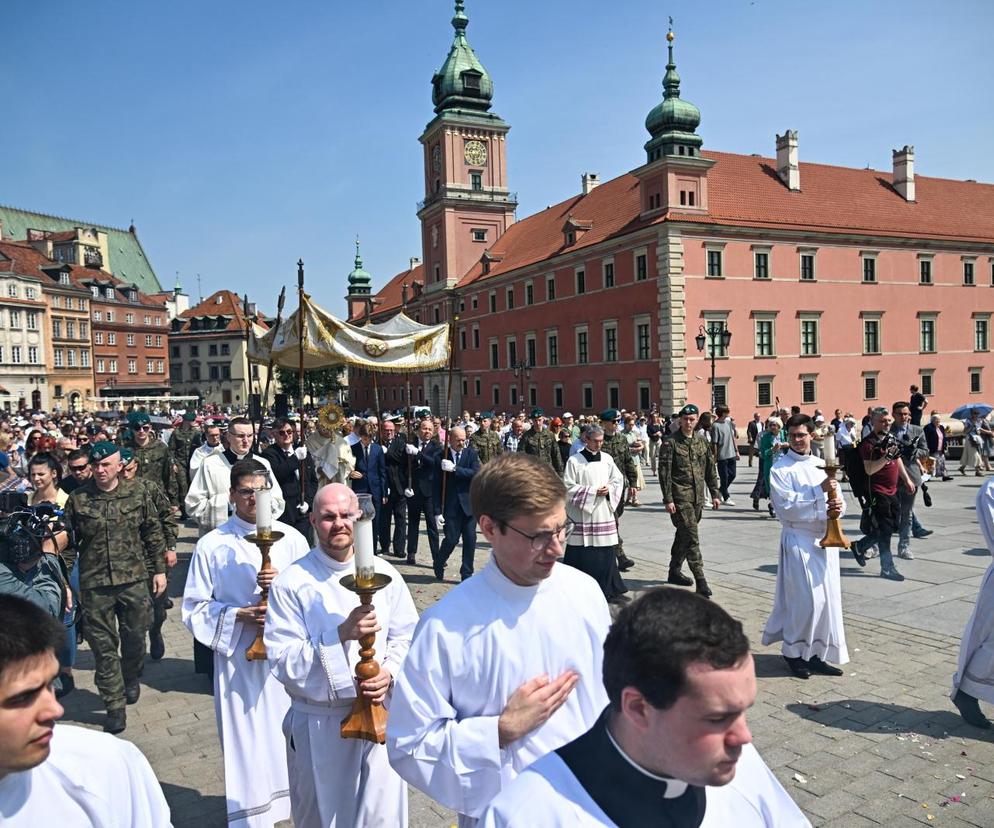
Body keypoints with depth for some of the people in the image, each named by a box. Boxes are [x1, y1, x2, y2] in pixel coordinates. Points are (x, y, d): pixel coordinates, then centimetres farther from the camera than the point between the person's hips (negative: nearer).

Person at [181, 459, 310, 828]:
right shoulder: (212, 545, -4)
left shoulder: (291, 538, -1)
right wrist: (239, 615, -14)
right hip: (239, 657, -1)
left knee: (289, 733, 11)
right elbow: (194, 608, 0)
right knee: (247, 739, 7)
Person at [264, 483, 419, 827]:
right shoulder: (292, 582, -11)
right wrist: (342, 634, -28)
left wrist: (389, 673, -16)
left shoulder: (383, 574, -2)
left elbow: (406, 637, 3)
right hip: (318, 724, -2)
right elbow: (282, 660, -16)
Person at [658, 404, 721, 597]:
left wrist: (715, 494, 12)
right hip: (680, 497, -6)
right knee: (691, 538, -10)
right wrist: (668, 499, -14)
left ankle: (674, 572, 29)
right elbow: (664, 472, -9)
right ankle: (700, 581, -10)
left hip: (698, 497, 6)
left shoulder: (702, 441, 11)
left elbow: (710, 469, 16)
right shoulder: (670, 442, -7)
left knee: (683, 536, 16)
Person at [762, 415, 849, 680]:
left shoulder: (822, 465, 10)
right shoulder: (781, 468, -7)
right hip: (798, 539, -6)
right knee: (806, 599, -6)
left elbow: (836, 497, 9)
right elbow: (786, 506, -16)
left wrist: (838, 505, -14)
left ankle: (816, 653, 22)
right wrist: (819, 491, -22)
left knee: (827, 597, 9)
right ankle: (794, 651, 13)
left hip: (825, 538, 6)